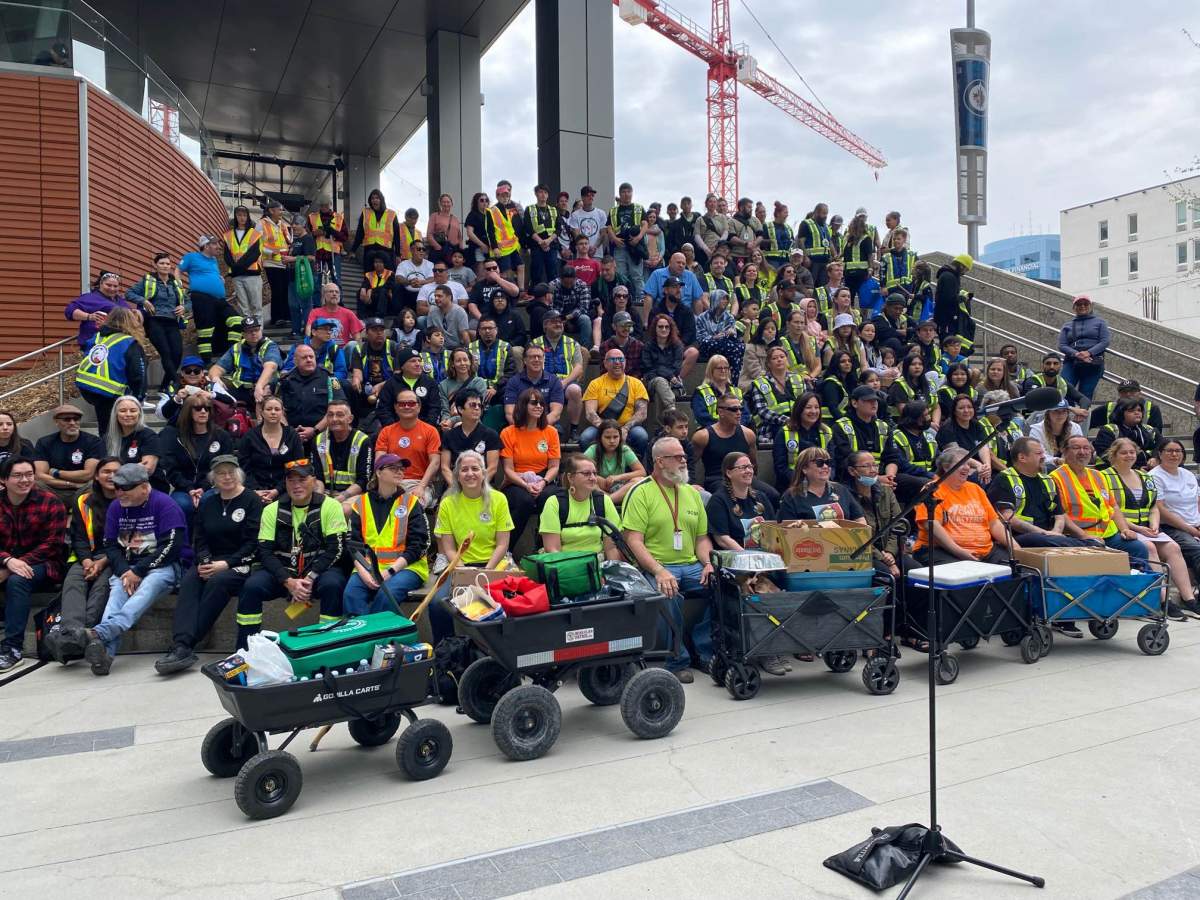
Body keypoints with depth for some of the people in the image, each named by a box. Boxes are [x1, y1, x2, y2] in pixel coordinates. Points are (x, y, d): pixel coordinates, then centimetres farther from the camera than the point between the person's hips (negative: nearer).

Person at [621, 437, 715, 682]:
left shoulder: (692, 493, 19)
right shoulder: (640, 492, -1)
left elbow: (702, 537, 19)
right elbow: (633, 540, -10)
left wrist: (708, 564, -2)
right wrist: (659, 571, -22)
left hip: (691, 565, 6)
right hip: (654, 566, -5)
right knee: (668, 593, -34)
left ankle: (704, 654, -4)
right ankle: (678, 662, -16)